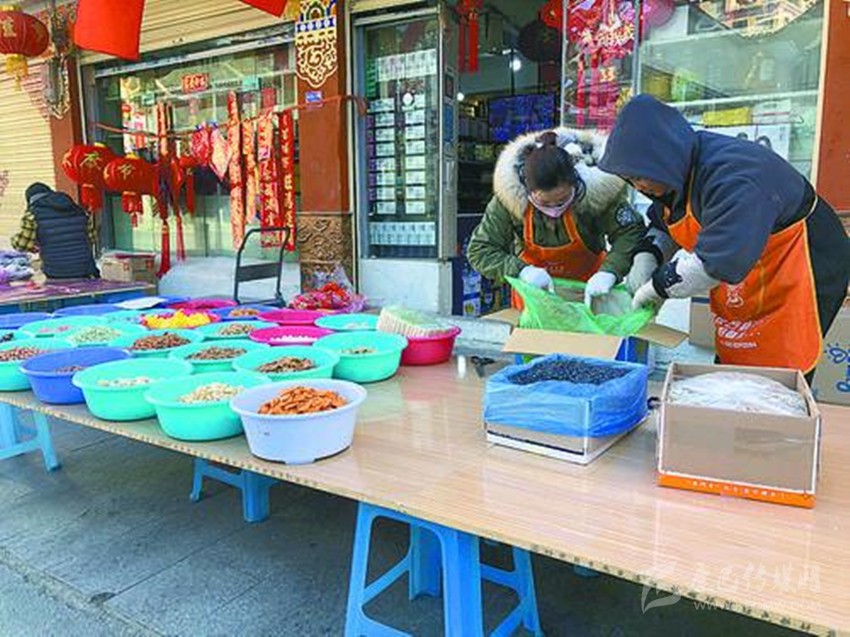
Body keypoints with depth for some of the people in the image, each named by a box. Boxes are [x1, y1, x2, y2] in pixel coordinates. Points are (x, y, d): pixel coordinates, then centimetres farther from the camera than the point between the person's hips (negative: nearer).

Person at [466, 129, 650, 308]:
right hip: (533, 288, 0)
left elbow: (631, 233, -20)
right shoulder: (509, 196, -26)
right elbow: (479, 250, -21)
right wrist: (522, 271, -36)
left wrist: (608, 273, -37)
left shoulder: (597, 191, -28)